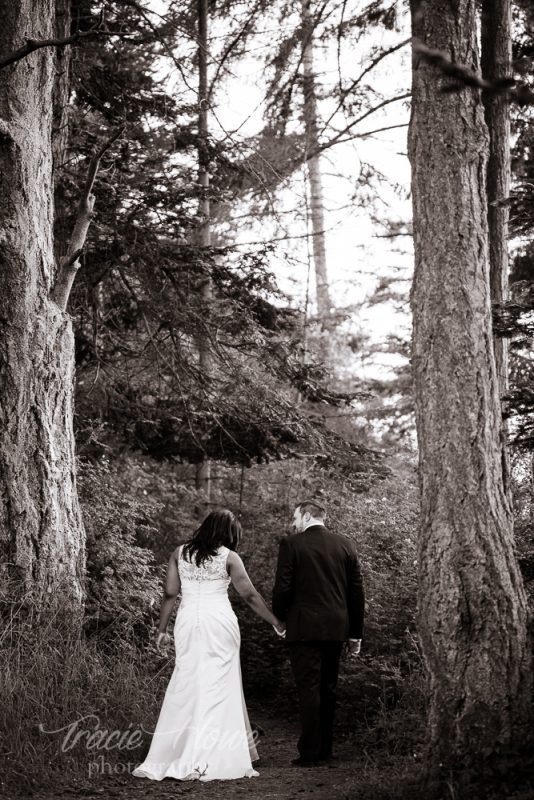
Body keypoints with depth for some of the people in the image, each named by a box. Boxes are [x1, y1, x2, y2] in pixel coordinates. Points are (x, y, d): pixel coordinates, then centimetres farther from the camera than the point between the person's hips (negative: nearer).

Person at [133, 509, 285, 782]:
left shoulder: (180, 553, 7)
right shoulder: (228, 557, -1)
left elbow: (170, 593, 6)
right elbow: (250, 595, 0)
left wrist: (162, 629, 13)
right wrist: (276, 623, 9)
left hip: (188, 621, 3)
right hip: (219, 621, -3)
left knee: (184, 686, 9)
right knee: (217, 687, 3)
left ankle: (165, 756, 9)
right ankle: (211, 758, -1)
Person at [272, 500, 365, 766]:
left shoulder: (291, 544, -6)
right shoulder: (345, 545, 7)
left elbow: (282, 587, -10)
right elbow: (357, 590, 7)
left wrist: (279, 620, 5)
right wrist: (355, 633, 12)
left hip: (304, 628, -5)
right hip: (336, 628, 5)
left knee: (308, 689, -1)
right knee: (328, 688, 14)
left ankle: (310, 751, -1)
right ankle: (325, 749, 19)